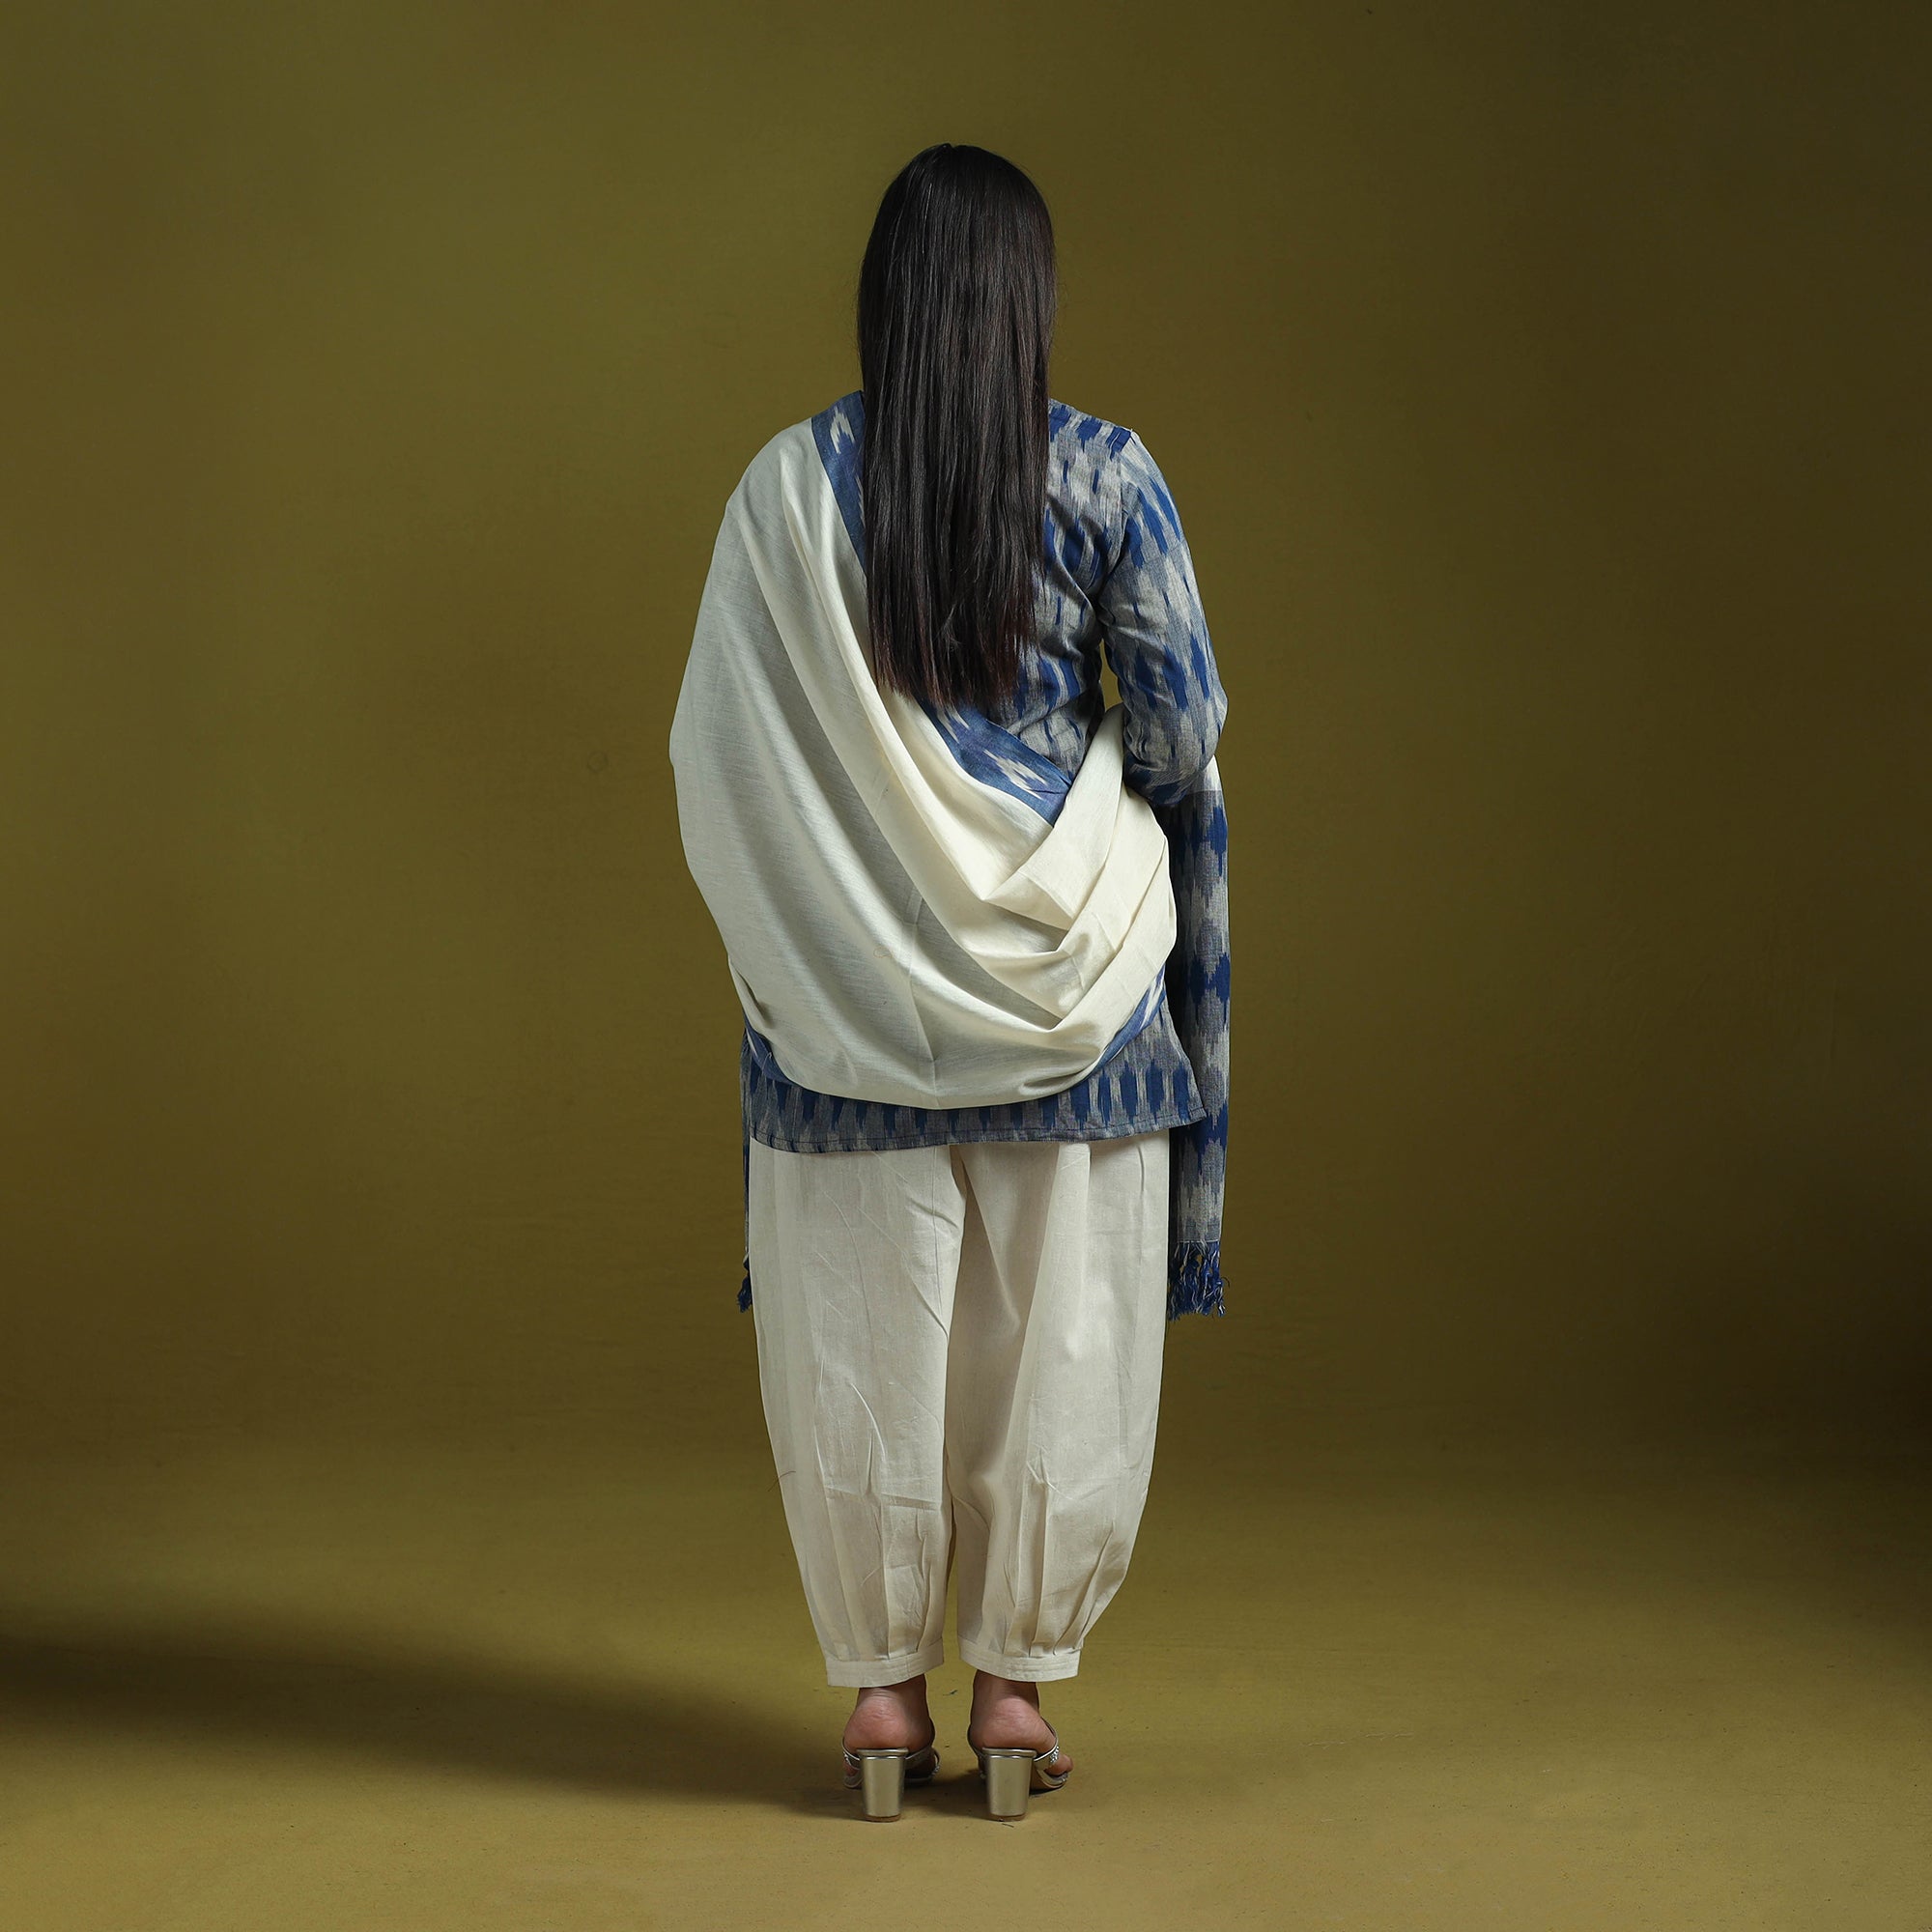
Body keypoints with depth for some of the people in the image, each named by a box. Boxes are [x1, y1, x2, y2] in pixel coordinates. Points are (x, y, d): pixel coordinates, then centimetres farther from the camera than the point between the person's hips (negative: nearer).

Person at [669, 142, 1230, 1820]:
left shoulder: (789, 488, -4)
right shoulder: (1102, 476, -6)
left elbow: (714, 753, 0)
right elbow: (1184, 737, -2)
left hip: (850, 989, 1)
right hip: (1067, 974, 0)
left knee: (863, 1335, 9)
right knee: (1053, 1332, 9)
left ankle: (883, 1691, 17)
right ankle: (1018, 1684, 16)